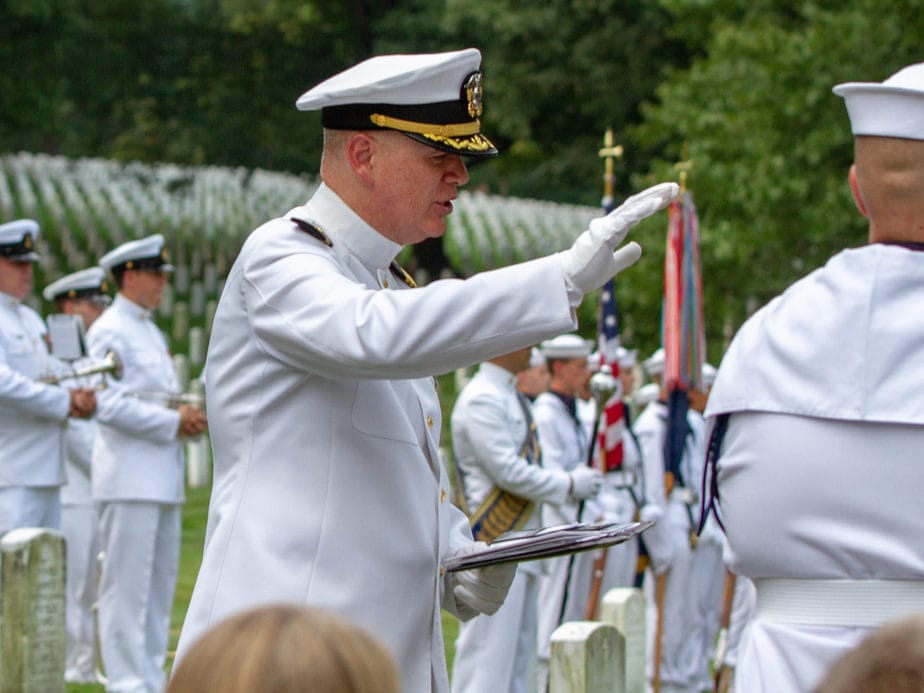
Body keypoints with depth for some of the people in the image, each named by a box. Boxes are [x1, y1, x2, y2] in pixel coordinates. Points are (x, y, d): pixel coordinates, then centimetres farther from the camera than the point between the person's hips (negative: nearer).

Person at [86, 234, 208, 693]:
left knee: (160, 586, 11)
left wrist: (188, 415, 6)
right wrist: (174, 422, -16)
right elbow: (110, 404, -17)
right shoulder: (109, 331, -8)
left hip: (162, 478, 9)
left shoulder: (150, 331, 21)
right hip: (130, 479, -9)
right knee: (126, 588, -7)